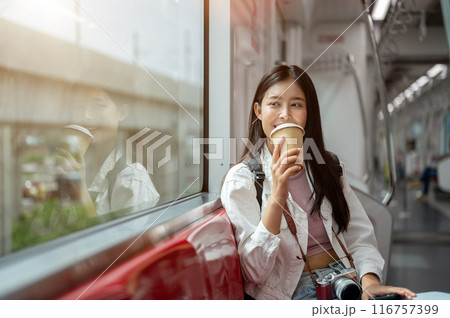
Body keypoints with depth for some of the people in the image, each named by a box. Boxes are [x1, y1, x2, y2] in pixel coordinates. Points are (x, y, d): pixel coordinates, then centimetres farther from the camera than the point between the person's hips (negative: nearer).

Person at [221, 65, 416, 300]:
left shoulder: (327, 167, 14)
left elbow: (359, 237, 9)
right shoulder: (241, 179, -4)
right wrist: (277, 196, -23)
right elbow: (254, 272, -12)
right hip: (295, 292, -5)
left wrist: (370, 281, -12)